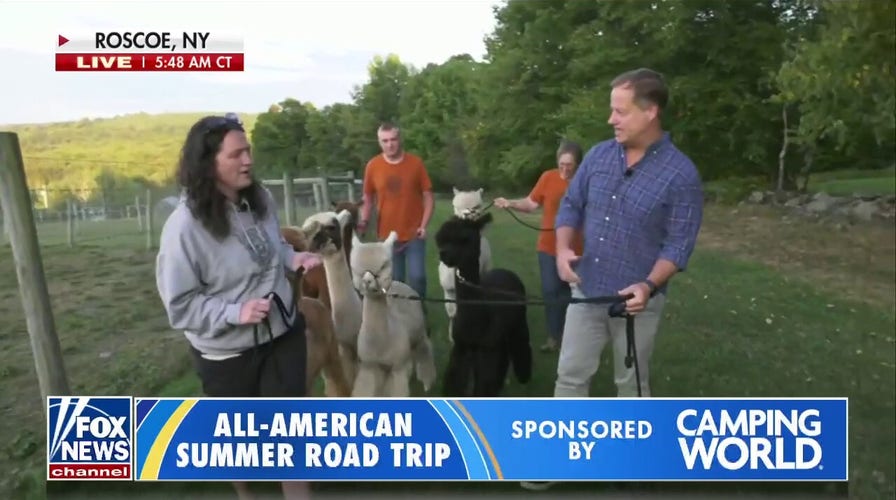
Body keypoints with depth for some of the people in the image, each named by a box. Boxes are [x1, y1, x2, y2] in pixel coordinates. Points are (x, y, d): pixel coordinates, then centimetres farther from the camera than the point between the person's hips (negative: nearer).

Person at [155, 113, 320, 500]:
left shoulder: (260, 199, -5)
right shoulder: (185, 225, -23)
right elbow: (180, 304, -18)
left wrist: (293, 257, -8)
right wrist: (235, 312, -29)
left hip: (282, 332, 4)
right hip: (227, 351, -3)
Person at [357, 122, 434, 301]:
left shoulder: (416, 163, -3)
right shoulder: (372, 166, -1)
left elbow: (428, 196, 0)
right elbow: (368, 199, 8)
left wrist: (424, 225, -9)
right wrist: (364, 221, -7)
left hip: (414, 234, -1)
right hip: (387, 235, 1)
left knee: (417, 276, -1)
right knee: (394, 279, 10)